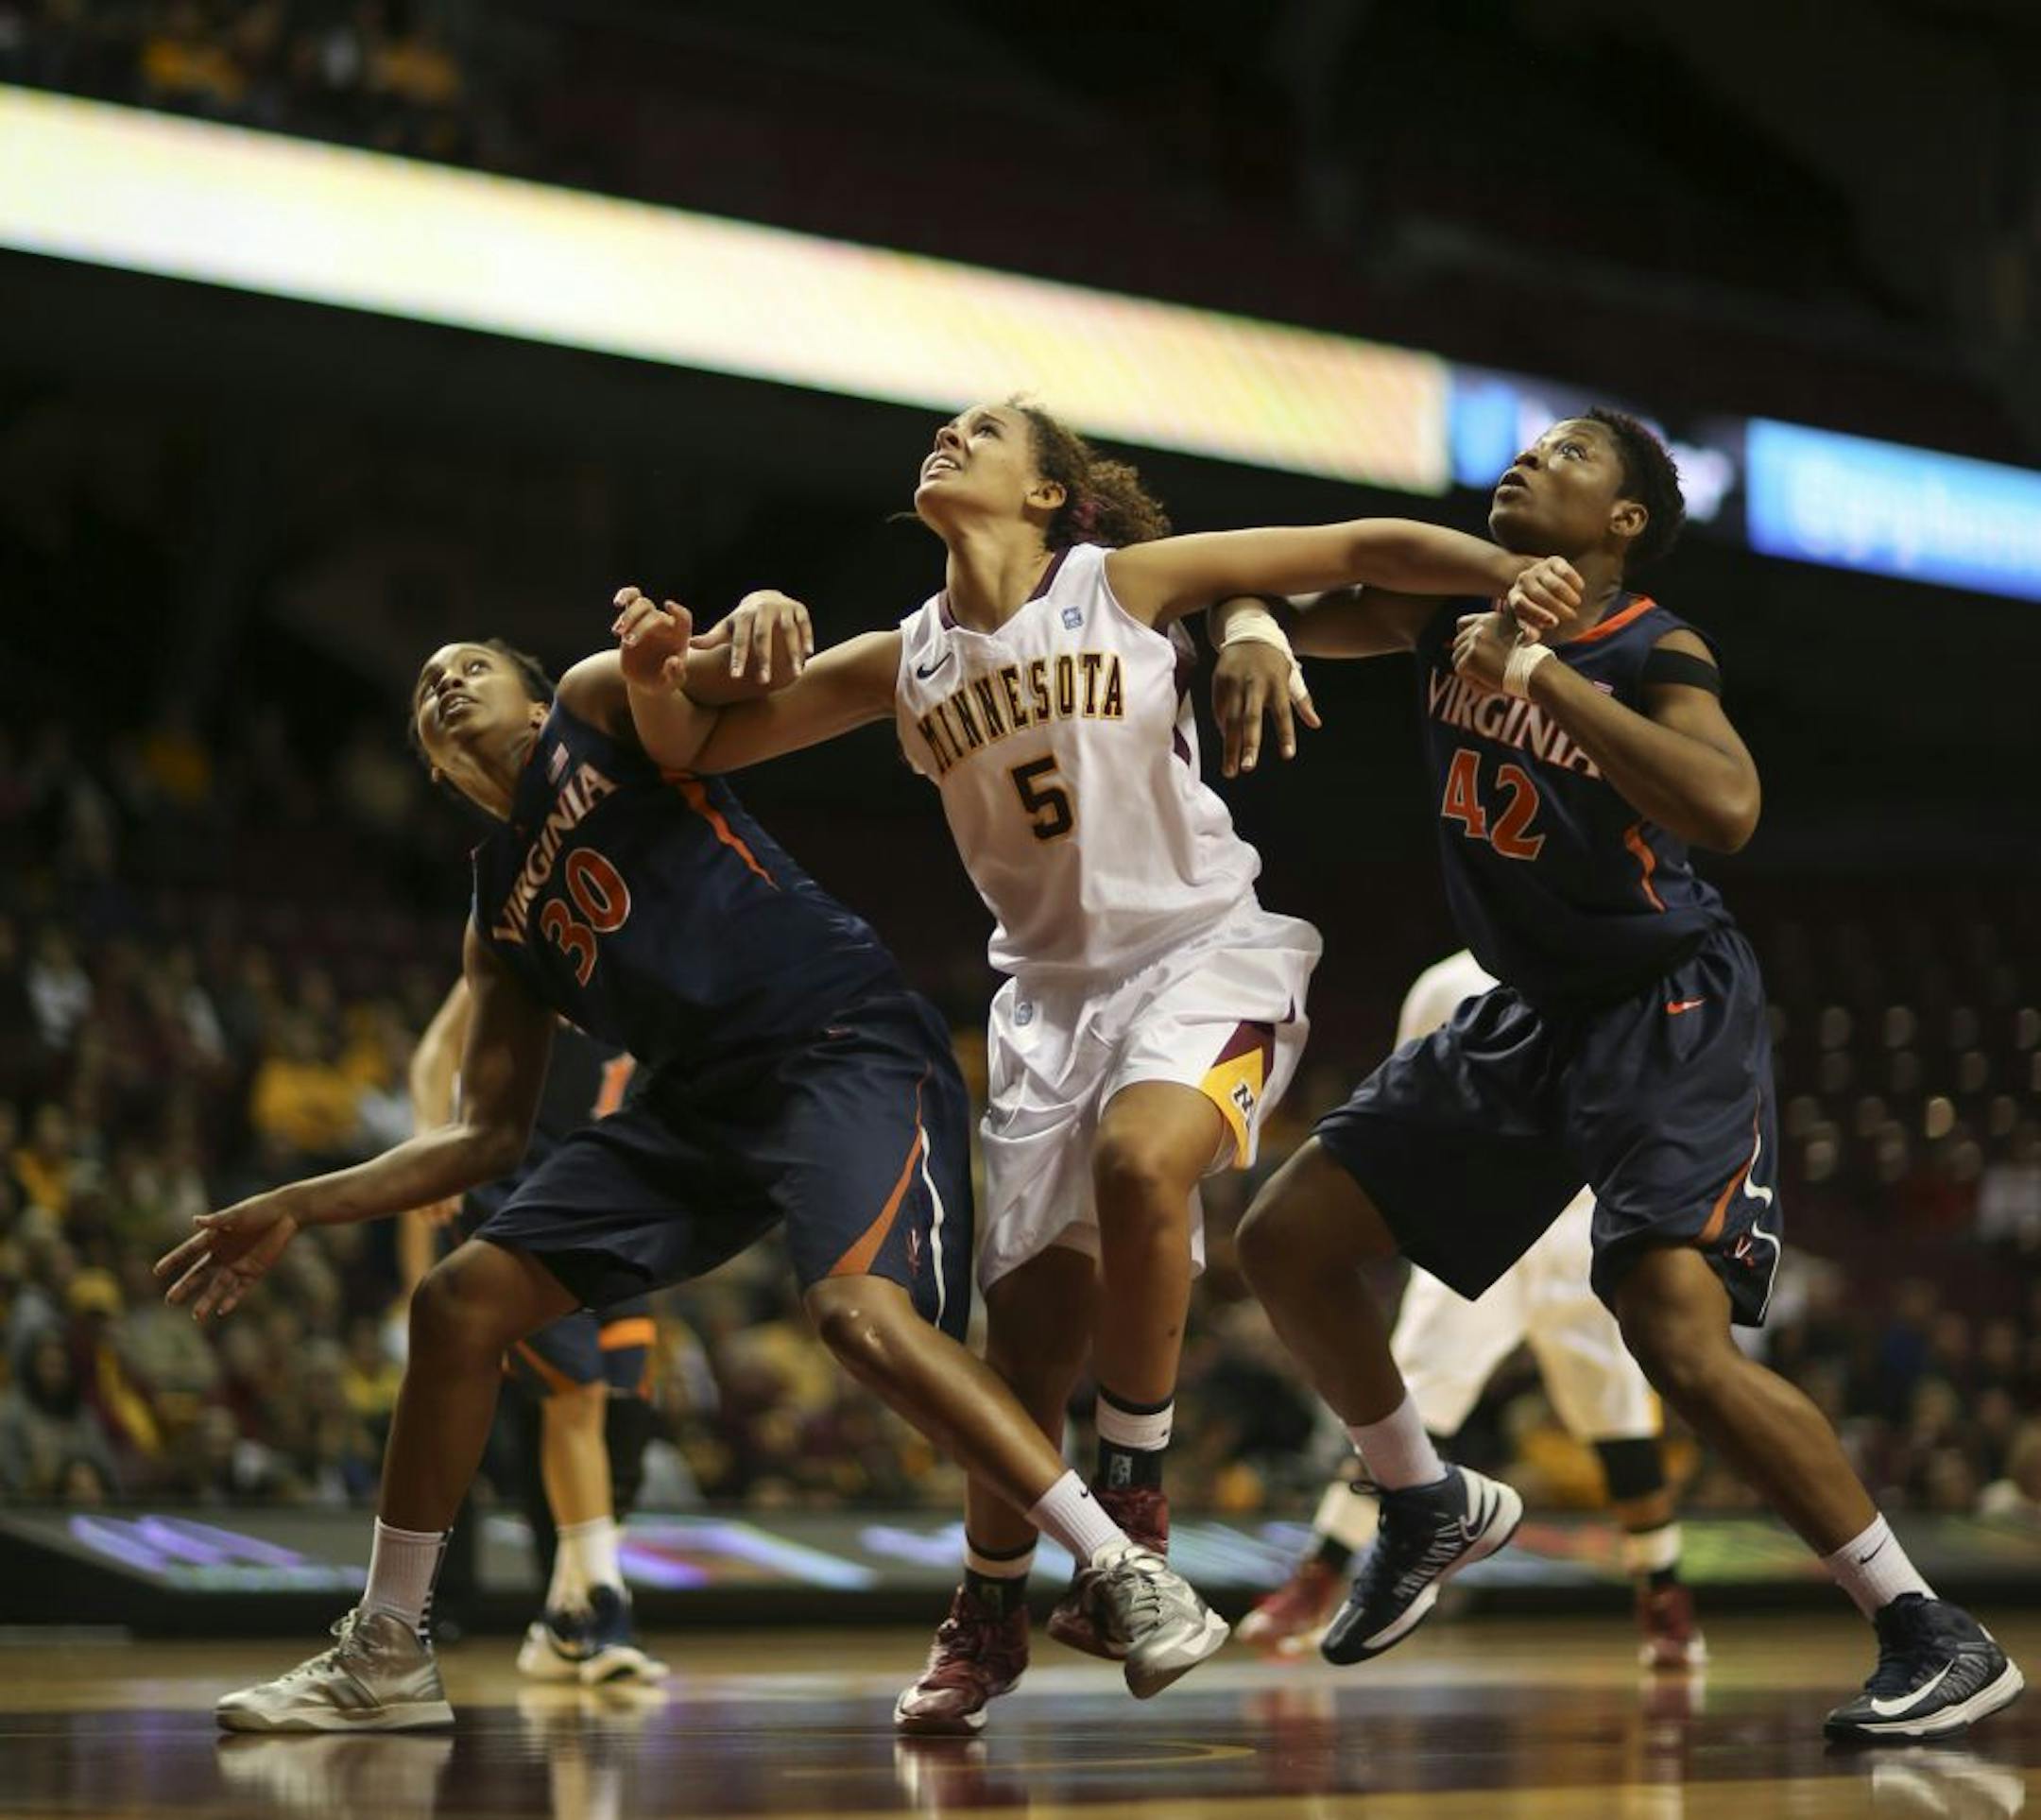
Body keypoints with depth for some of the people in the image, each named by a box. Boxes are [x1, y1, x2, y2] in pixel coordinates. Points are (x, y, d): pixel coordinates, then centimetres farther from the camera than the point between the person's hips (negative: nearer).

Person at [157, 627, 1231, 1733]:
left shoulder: (598, 701, 7)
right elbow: (487, 1138, 23)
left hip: (844, 1041, -8)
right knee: (460, 1299, 3)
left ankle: (1130, 1577, -26)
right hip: (699, 1098, 8)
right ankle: (384, 1659, 13)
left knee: (860, 1311, -32)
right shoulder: (498, 920, 23)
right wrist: (296, 1210, 19)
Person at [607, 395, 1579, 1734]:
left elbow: (1364, 550, -6)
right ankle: (987, 1617, 20)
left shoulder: (1129, 584, -6)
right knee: (1029, 1326, 2)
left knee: (1139, 1158, -34)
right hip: (1052, 986, 4)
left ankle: (1135, 1497, -17)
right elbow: (694, 750, 8)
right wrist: (659, 664, -14)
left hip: (1204, 951, -4)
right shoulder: (902, 666, 5)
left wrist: (1509, 572, -23)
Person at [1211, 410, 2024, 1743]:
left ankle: (1935, 1635, -14)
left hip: (1671, 1020, -8)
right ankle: (1433, 1508, 28)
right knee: (1287, 1241, 6)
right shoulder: (1449, 608, 2)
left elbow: (1728, 809, -36)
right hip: (1531, 1019, 8)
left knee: (1683, 1338, -24)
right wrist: (1252, 633, -15)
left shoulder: (1657, 656, -18)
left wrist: (1540, 672, -35)